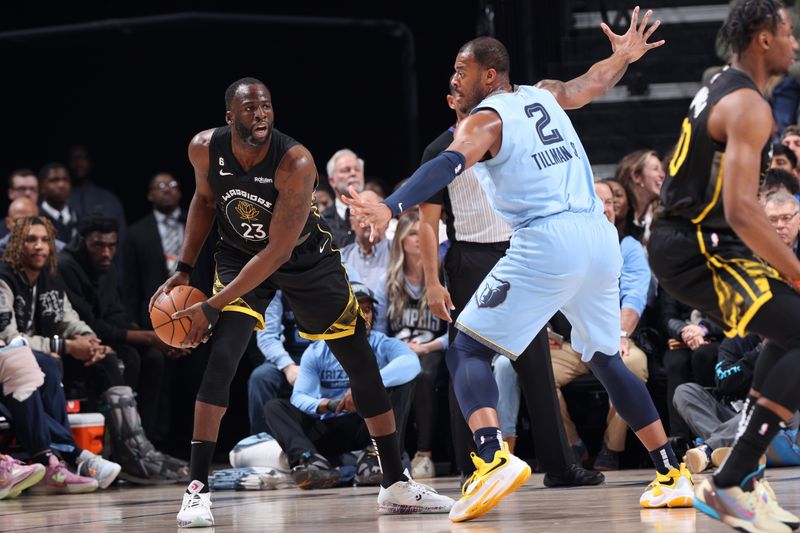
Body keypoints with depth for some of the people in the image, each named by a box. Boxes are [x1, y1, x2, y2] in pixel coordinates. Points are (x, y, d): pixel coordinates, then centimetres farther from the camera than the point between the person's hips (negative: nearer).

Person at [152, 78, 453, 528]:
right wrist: (185, 270, -2)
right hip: (240, 255, 1)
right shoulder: (206, 149, -20)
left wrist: (211, 307, -32)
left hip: (307, 258, -1)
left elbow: (276, 253, -32)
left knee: (362, 366, 2)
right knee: (221, 360, -21)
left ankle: (397, 486, 15)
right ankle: (198, 489, -17)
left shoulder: (296, 163, -33)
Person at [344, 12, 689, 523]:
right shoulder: (543, 95, 19)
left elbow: (449, 165, -20)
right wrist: (625, 56, 58)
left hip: (547, 242, -7)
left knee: (468, 350, -3)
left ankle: (494, 458, -28)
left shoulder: (485, 119, 0)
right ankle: (673, 476, 22)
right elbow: (593, 83, 38)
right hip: (600, 237, 7)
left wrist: (391, 209, -33)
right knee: (606, 358, 23)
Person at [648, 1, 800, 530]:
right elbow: (741, 212, -27)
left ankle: (743, 467, 21)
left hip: (687, 241, 11)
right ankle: (729, 486, -19)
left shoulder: (722, 89, 15)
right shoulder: (749, 105, -17)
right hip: (695, 251, -11)